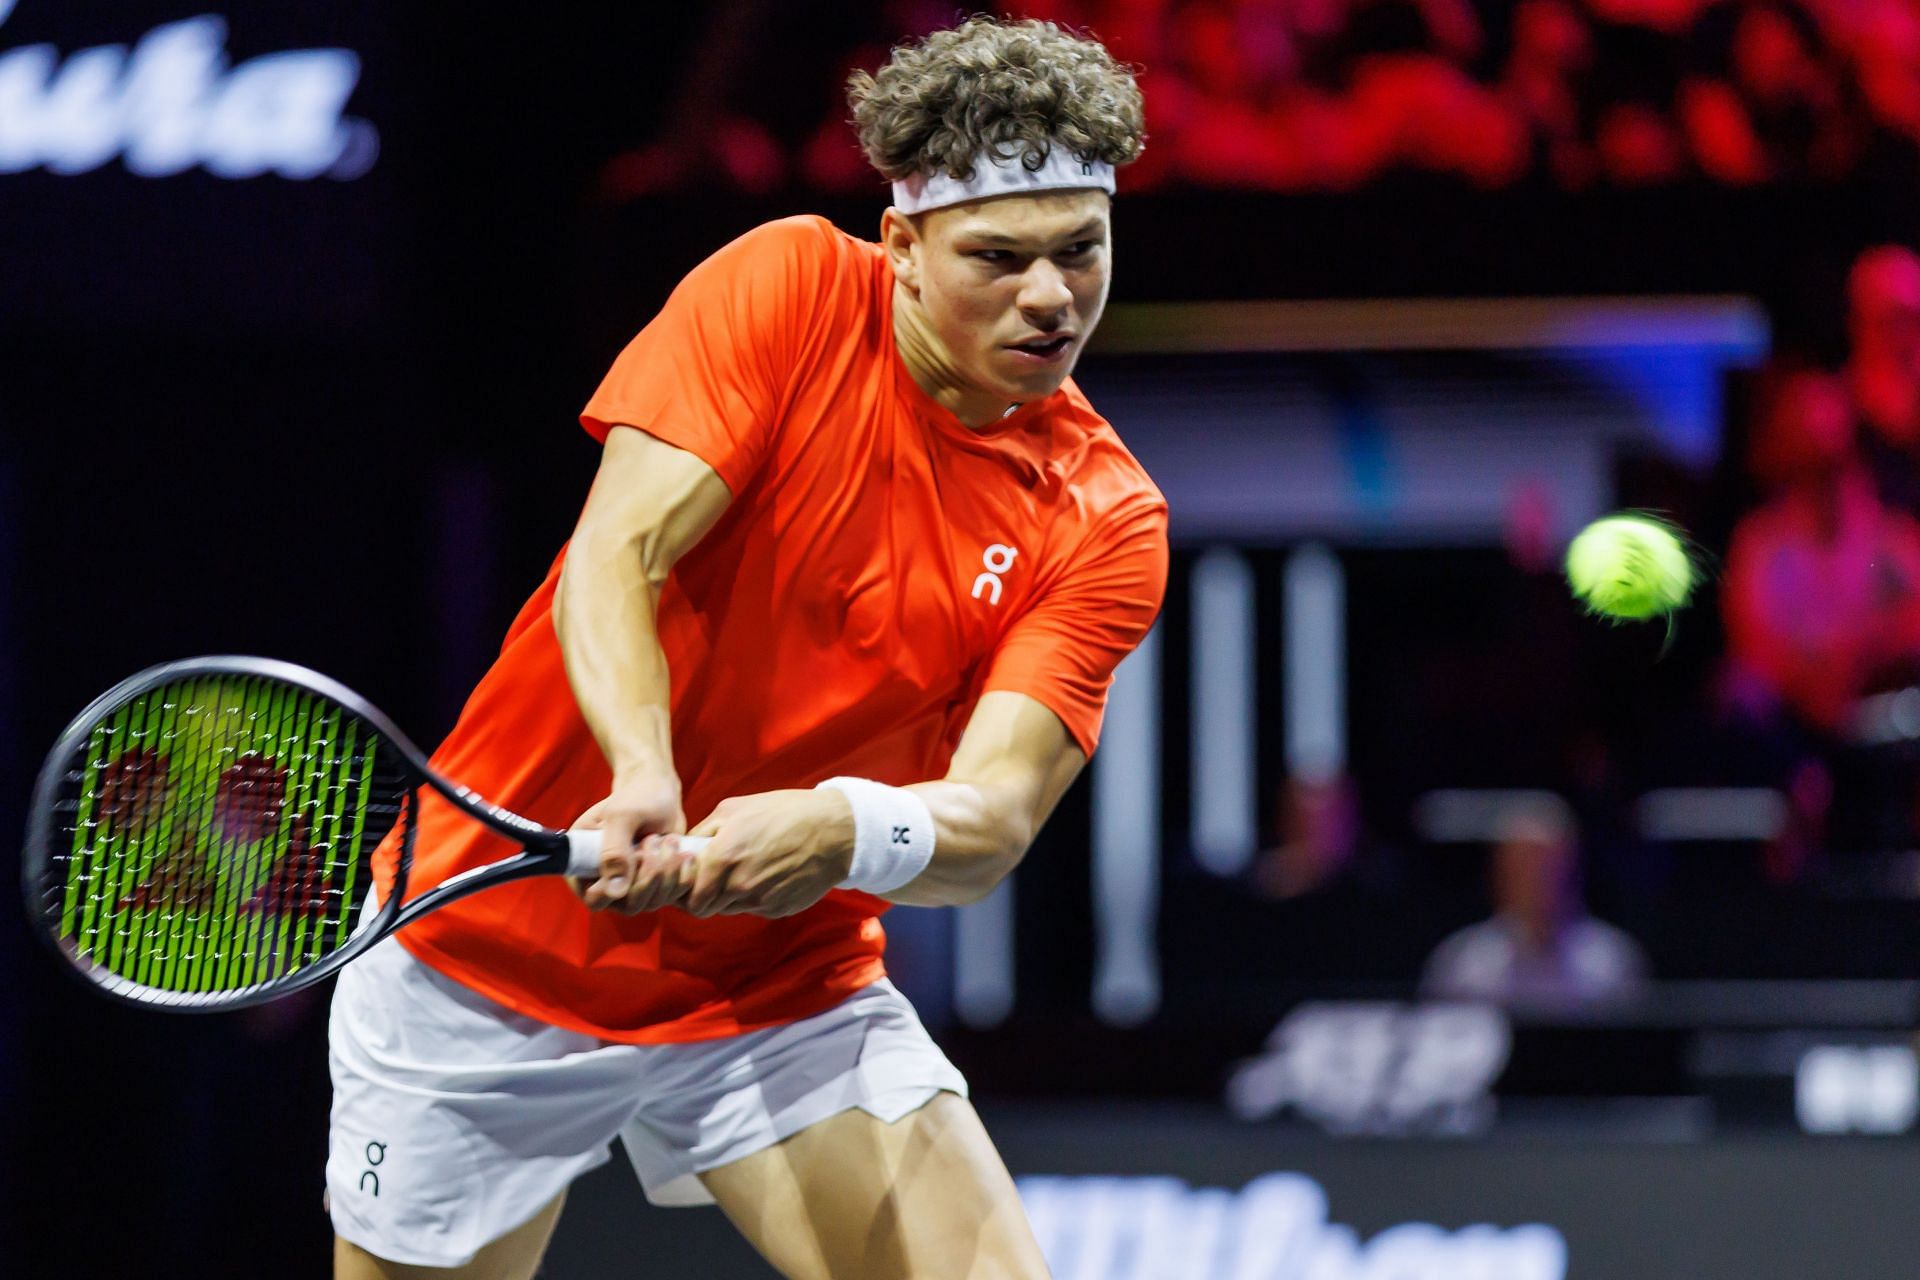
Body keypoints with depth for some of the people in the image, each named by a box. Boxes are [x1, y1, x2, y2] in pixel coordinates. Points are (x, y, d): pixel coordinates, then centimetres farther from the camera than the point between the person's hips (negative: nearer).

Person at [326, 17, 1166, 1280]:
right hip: (493, 940, -1)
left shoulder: (1106, 526, -7)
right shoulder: (790, 289, -11)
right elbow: (612, 559, -20)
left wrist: (846, 832, -40)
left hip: (787, 994, 1)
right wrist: (645, 781, -38)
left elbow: (992, 818, -18)